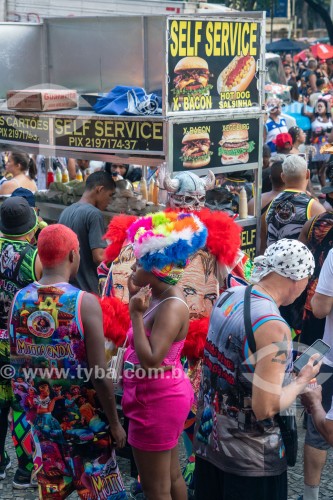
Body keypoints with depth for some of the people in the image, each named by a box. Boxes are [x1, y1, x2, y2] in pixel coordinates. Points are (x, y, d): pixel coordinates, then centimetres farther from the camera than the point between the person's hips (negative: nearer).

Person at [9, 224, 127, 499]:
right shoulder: (85, 302, -19)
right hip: (85, 417, -5)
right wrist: (115, 423, -7)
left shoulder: (19, 299, -4)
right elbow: (99, 376, -19)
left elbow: (16, 364, 5)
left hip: (41, 415, 5)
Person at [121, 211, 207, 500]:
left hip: (158, 401, -10)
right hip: (164, 396, 10)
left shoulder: (172, 306, -25)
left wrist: (136, 314, -30)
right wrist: (138, 307, 6)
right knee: (171, 475, 23)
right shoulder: (160, 297, 3)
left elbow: (150, 360, -32)